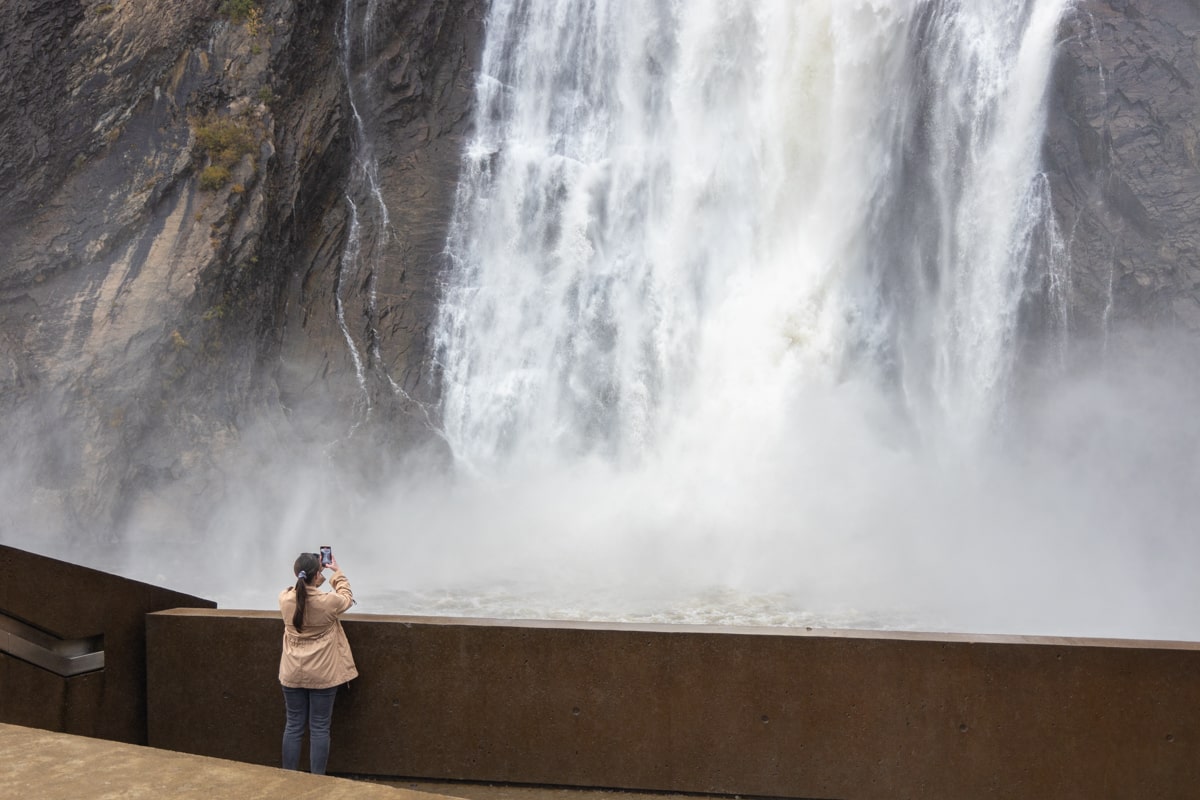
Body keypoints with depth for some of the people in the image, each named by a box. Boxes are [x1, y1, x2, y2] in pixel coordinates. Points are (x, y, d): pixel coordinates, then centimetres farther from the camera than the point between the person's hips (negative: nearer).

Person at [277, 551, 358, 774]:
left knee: (294, 726, 12)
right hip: (322, 675, -3)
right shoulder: (329, 601, -17)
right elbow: (347, 597, 7)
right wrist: (337, 573, 19)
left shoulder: (285, 599, -8)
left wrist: (309, 575, 20)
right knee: (319, 728, 5)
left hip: (293, 674, 3)